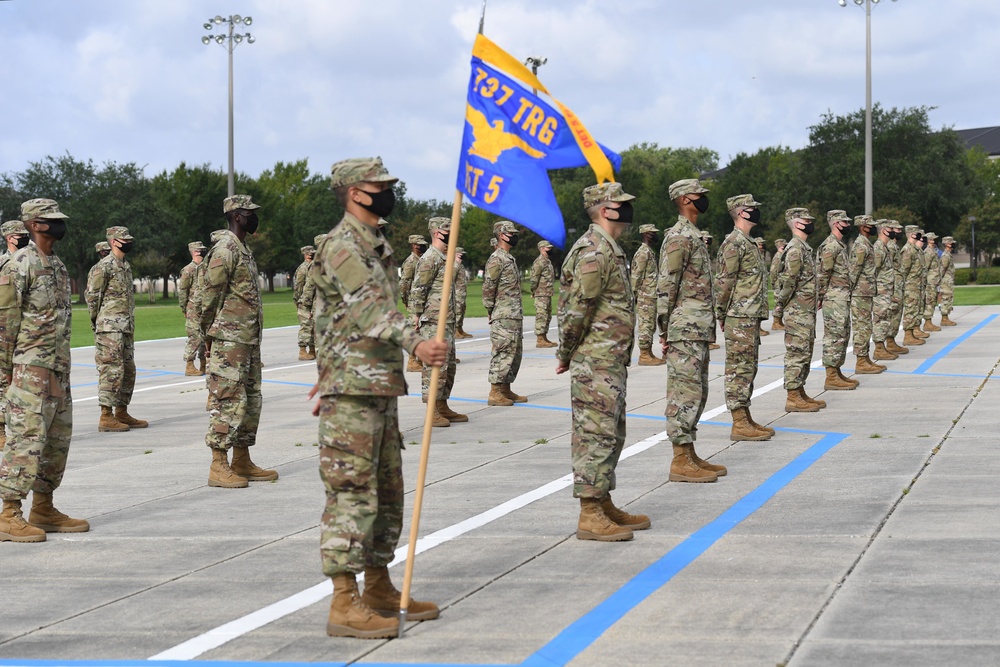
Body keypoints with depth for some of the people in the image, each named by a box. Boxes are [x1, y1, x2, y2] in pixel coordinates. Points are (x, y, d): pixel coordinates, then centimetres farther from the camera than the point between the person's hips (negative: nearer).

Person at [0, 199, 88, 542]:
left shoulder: (58, 265, 16)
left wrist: (62, 365, 18)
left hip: (58, 369, 9)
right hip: (31, 369, -9)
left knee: (57, 440, 11)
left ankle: (43, 510, 19)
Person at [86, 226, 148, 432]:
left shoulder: (126, 266, 17)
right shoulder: (105, 265, -11)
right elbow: (91, 295, -11)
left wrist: (131, 324, 17)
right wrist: (96, 321, -4)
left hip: (126, 328, 9)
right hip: (110, 328, -9)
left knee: (128, 370, 12)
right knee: (112, 370, -10)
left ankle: (122, 413, 20)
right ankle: (106, 417, -8)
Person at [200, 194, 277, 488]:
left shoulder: (244, 250, 18)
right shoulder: (224, 249, -13)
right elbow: (210, 296, -14)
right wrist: (210, 335, -11)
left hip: (249, 340, 10)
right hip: (229, 341, -10)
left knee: (250, 400, 12)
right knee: (228, 400, -9)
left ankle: (242, 462, 19)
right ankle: (218, 467, -6)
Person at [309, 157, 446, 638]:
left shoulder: (376, 245, 19)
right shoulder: (341, 245, -13)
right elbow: (370, 307, -28)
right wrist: (416, 344, -43)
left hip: (381, 389, 10)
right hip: (352, 392, -10)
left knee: (386, 491, 14)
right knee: (352, 493, -9)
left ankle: (380, 590, 23)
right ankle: (344, 604, -8)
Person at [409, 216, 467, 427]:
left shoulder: (445, 258, 18)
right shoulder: (429, 259, -13)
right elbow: (417, 291, -15)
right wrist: (417, 318, -16)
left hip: (447, 322, 10)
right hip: (434, 322, -10)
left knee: (449, 365, 13)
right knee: (435, 365, -9)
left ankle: (443, 406, 20)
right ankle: (432, 411, -8)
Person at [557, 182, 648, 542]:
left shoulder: (608, 249, 17)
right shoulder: (594, 252, -18)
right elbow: (578, 308, -20)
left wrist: (567, 354, 18)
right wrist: (566, 355, -11)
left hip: (612, 361, 11)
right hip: (596, 361, -11)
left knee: (611, 434, 16)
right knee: (596, 433, -8)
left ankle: (604, 505, 24)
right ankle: (590, 516, -6)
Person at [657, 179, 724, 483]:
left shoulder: (693, 236, 19)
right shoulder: (679, 237, -13)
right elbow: (665, 286, -17)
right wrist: (665, 330, -18)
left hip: (698, 330, 10)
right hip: (685, 329, -10)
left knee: (696, 392, 13)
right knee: (685, 392, -9)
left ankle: (690, 456, 19)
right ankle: (680, 462, -7)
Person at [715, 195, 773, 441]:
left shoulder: (747, 243, 19)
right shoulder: (734, 243, -14)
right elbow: (724, 282, -16)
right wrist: (722, 315, -12)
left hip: (751, 317, 10)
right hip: (740, 318, -10)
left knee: (748, 368, 13)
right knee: (739, 368, -8)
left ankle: (745, 419, 18)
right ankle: (739, 424, -7)